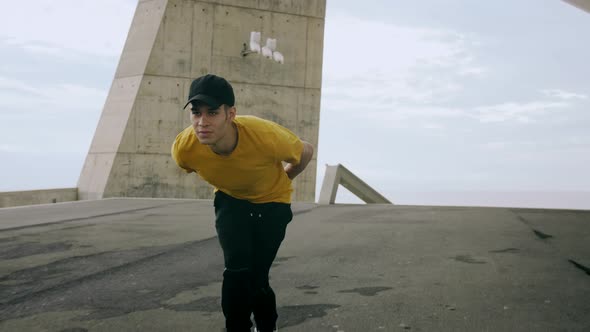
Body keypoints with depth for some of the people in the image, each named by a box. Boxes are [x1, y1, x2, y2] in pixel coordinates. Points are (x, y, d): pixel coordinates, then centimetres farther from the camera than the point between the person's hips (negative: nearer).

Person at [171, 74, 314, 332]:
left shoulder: (267, 136, -39)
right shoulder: (184, 148, -29)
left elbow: (306, 152, -14)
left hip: (271, 201, -1)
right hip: (230, 200, 2)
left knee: (256, 276, -5)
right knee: (237, 269, -18)